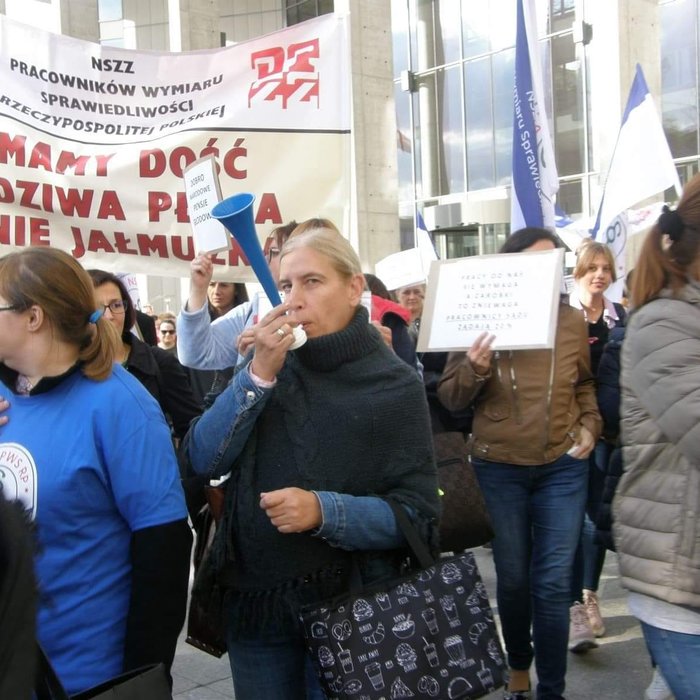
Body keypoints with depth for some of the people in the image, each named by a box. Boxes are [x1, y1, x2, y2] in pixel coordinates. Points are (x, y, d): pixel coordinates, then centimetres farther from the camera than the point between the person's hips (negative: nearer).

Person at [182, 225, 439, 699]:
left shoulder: (394, 384, -7)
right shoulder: (270, 364, 4)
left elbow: (418, 514, -12)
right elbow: (204, 460, -6)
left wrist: (324, 511, -26)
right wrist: (259, 373, -16)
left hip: (348, 605, -3)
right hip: (253, 599, 4)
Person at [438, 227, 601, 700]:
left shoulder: (572, 320, -1)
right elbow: (450, 399, -4)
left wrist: (590, 426, 0)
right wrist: (473, 369, -22)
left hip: (563, 468, 1)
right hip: (499, 470, -1)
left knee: (553, 583, 2)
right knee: (513, 579, 12)